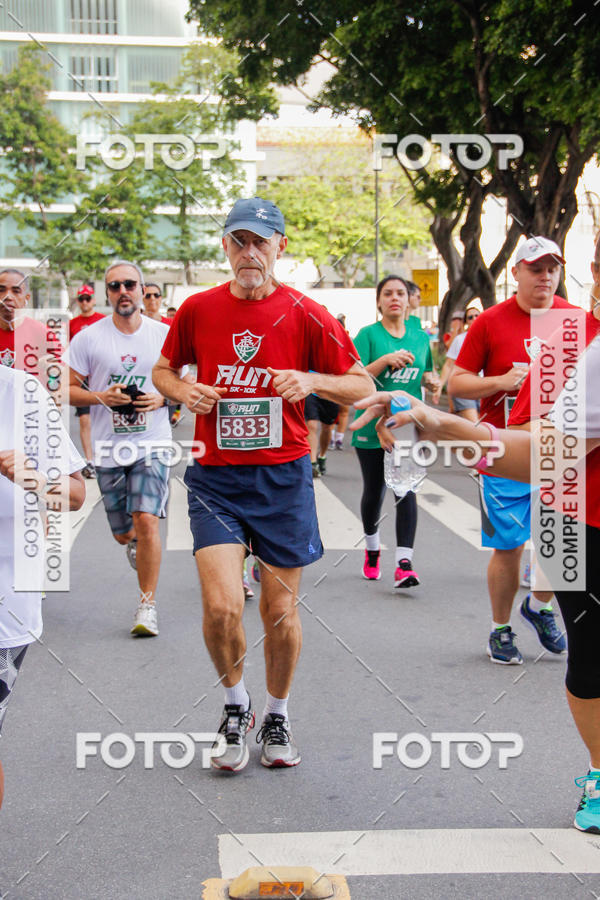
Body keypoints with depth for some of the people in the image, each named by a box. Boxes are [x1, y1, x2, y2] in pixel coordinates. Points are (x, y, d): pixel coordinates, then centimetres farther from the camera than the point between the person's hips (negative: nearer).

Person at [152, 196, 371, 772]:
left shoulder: (306, 315, -3)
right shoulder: (197, 310, 2)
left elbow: (361, 385, 3)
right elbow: (163, 369, 18)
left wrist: (311, 380, -16)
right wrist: (184, 391, -4)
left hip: (283, 477, 0)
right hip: (215, 479, 0)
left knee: (281, 611, 7)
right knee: (221, 605, -13)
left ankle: (276, 714, 32)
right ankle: (235, 704, 16)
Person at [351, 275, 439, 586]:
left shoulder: (421, 337, 9)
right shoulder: (368, 334, -3)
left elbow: (429, 375, 22)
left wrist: (431, 380, -1)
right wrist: (386, 359, -25)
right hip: (372, 424, -2)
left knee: (406, 490, -11)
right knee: (374, 491, 10)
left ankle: (404, 564, -15)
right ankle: (372, 549, 35)